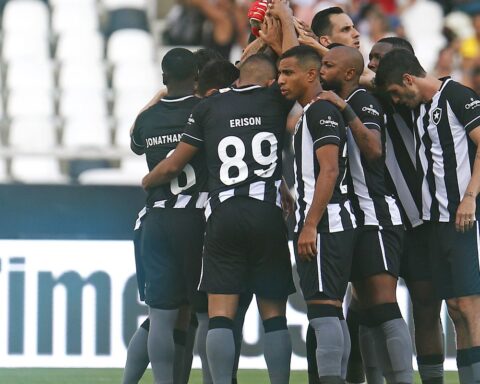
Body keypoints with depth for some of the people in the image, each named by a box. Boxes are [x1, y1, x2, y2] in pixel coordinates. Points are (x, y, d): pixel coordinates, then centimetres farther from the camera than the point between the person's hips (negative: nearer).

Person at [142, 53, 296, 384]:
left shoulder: (209, 107, 10)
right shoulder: (275, 100, 6)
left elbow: (173, 165, 14)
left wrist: (147, 181, 33)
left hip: (223, 216, 0)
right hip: (268, 214, 0)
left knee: (221, 313, -1)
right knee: (274, 313, 6)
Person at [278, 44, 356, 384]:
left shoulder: (321, 111, -10)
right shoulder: (311, 113, 21)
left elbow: (330, 171, -19)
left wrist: (310, 225, -22)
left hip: (324, 223, -11)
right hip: (325, 226, 11)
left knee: (323, 308, -15)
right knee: (330, 312, 9)